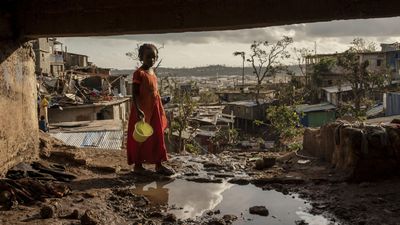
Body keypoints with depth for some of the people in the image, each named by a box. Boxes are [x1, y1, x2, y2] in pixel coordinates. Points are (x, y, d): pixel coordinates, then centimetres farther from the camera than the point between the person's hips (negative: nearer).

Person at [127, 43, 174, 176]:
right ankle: (138, 165, 15)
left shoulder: (153, 73, 12)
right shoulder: (139, 73, -12)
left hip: (154, 110, 8)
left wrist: (161, 111, 18)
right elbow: (134, 93, -16)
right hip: (142, 111, -8)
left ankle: (159, 165, 18)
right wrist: (138, 109, -26)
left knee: (157, 137, 10)